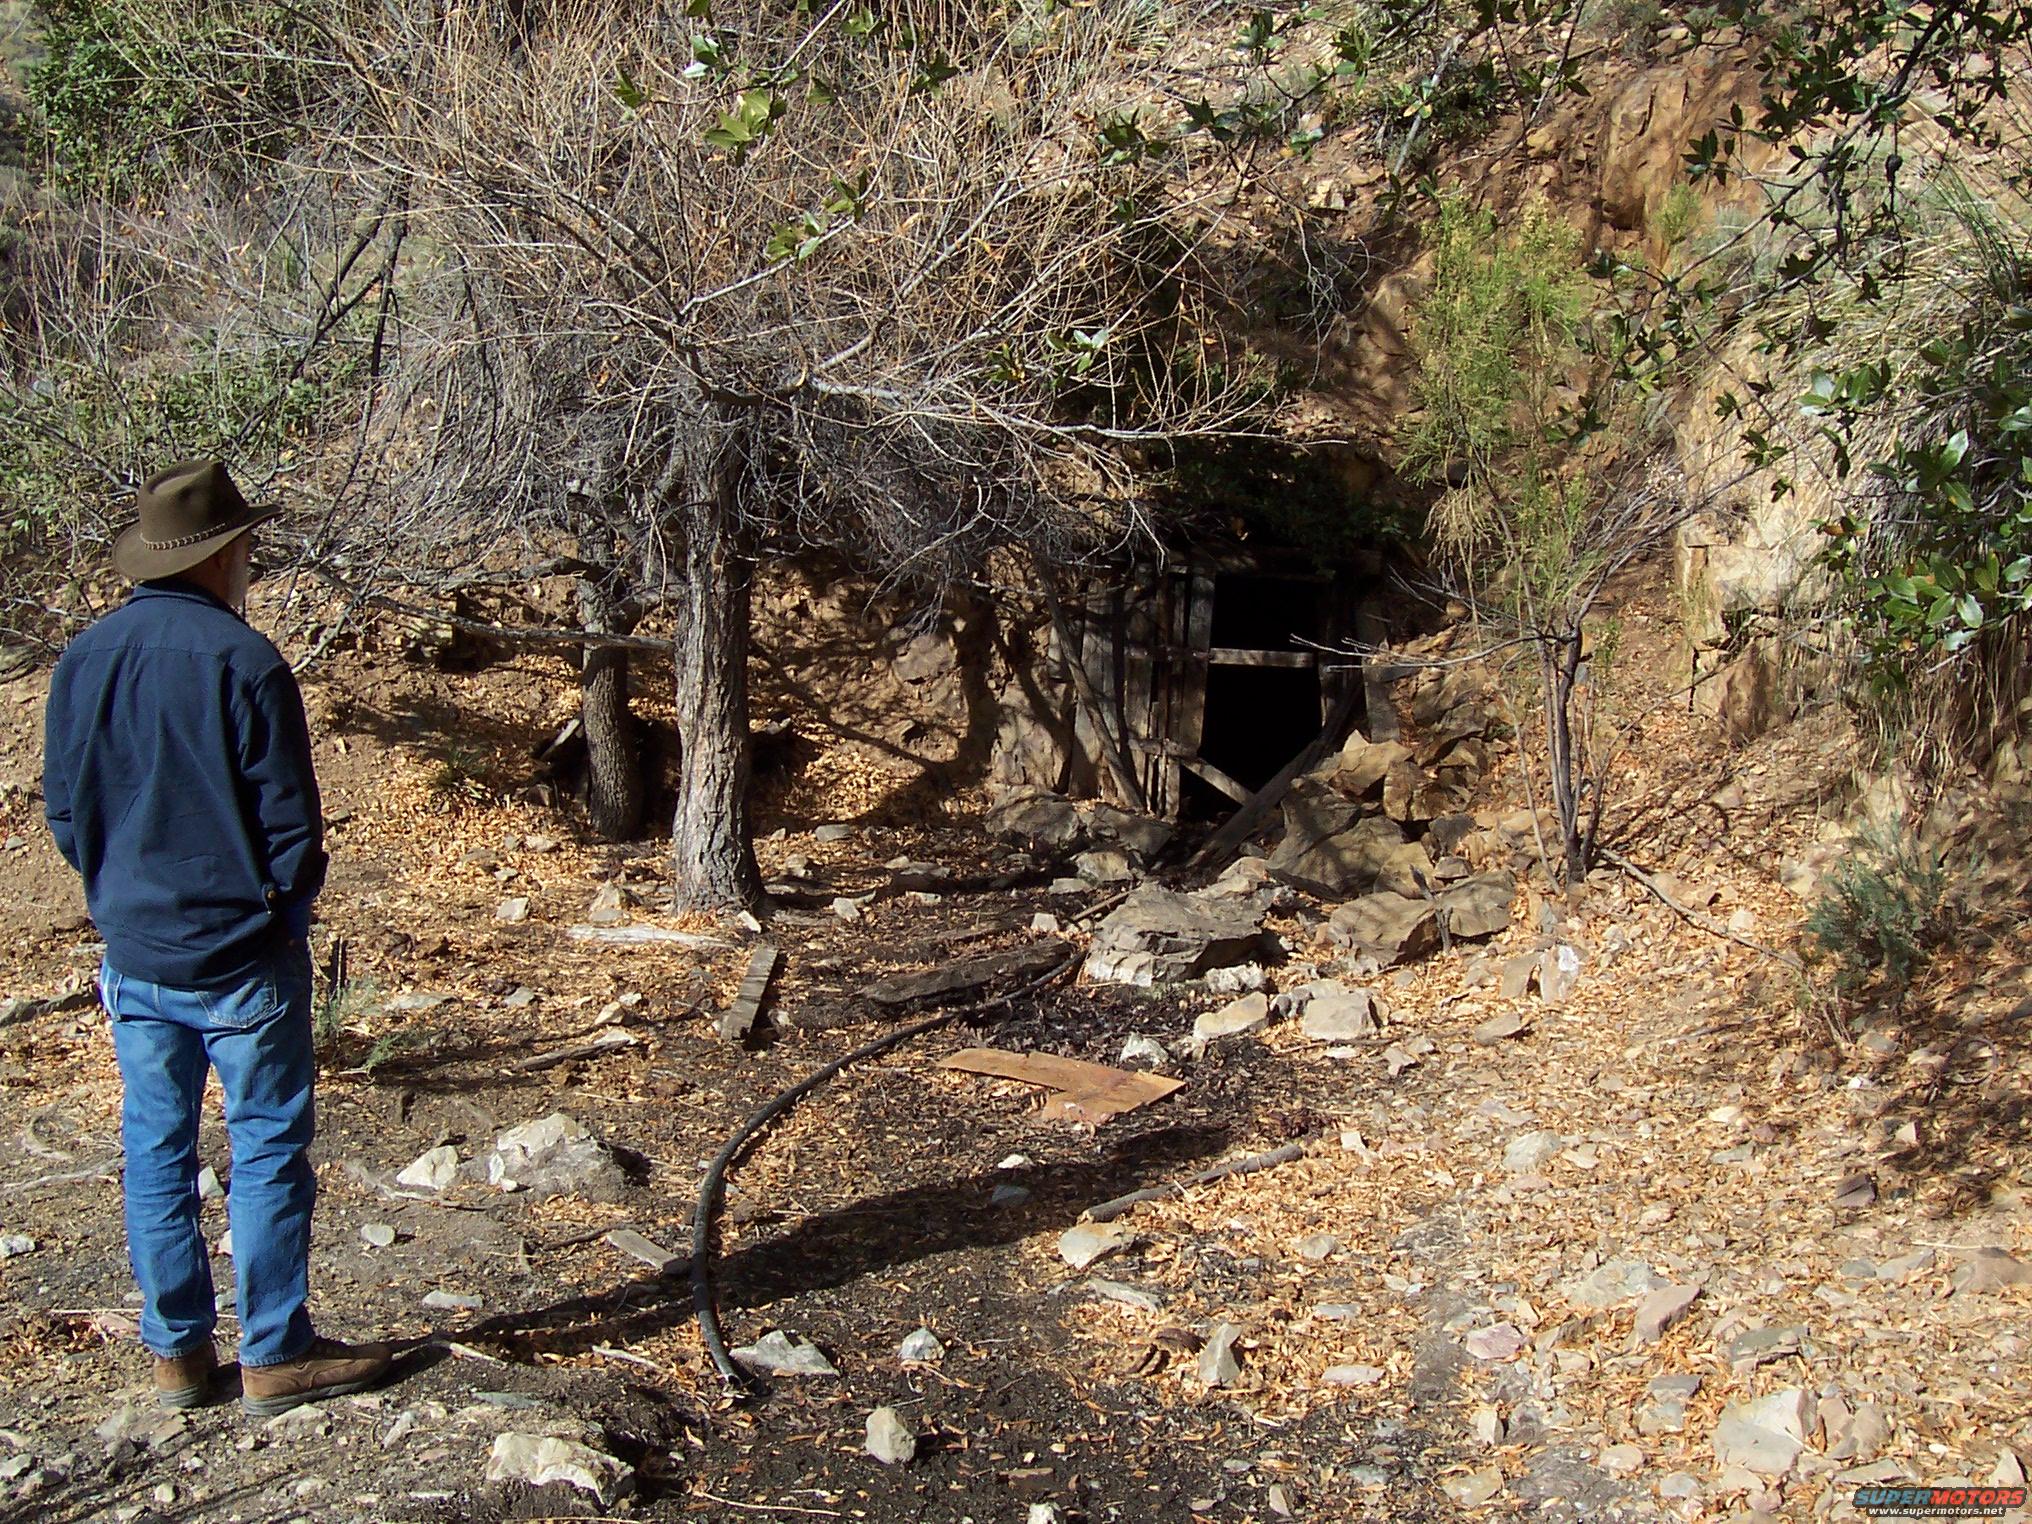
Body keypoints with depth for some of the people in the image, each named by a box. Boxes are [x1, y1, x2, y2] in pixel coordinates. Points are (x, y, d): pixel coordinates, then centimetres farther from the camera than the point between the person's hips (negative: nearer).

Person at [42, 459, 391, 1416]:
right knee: (267, 1149, 5)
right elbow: (291, 824, -13)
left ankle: (176, 1353, 23)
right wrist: (285, 908, 5)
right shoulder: (242, 664, -17)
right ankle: (275, 1356, 13)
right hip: (240, 959, -6)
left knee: (156, 1150, 13)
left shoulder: (81, 663, 1)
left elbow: (62, 814, 8)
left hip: (132, 957, 6)